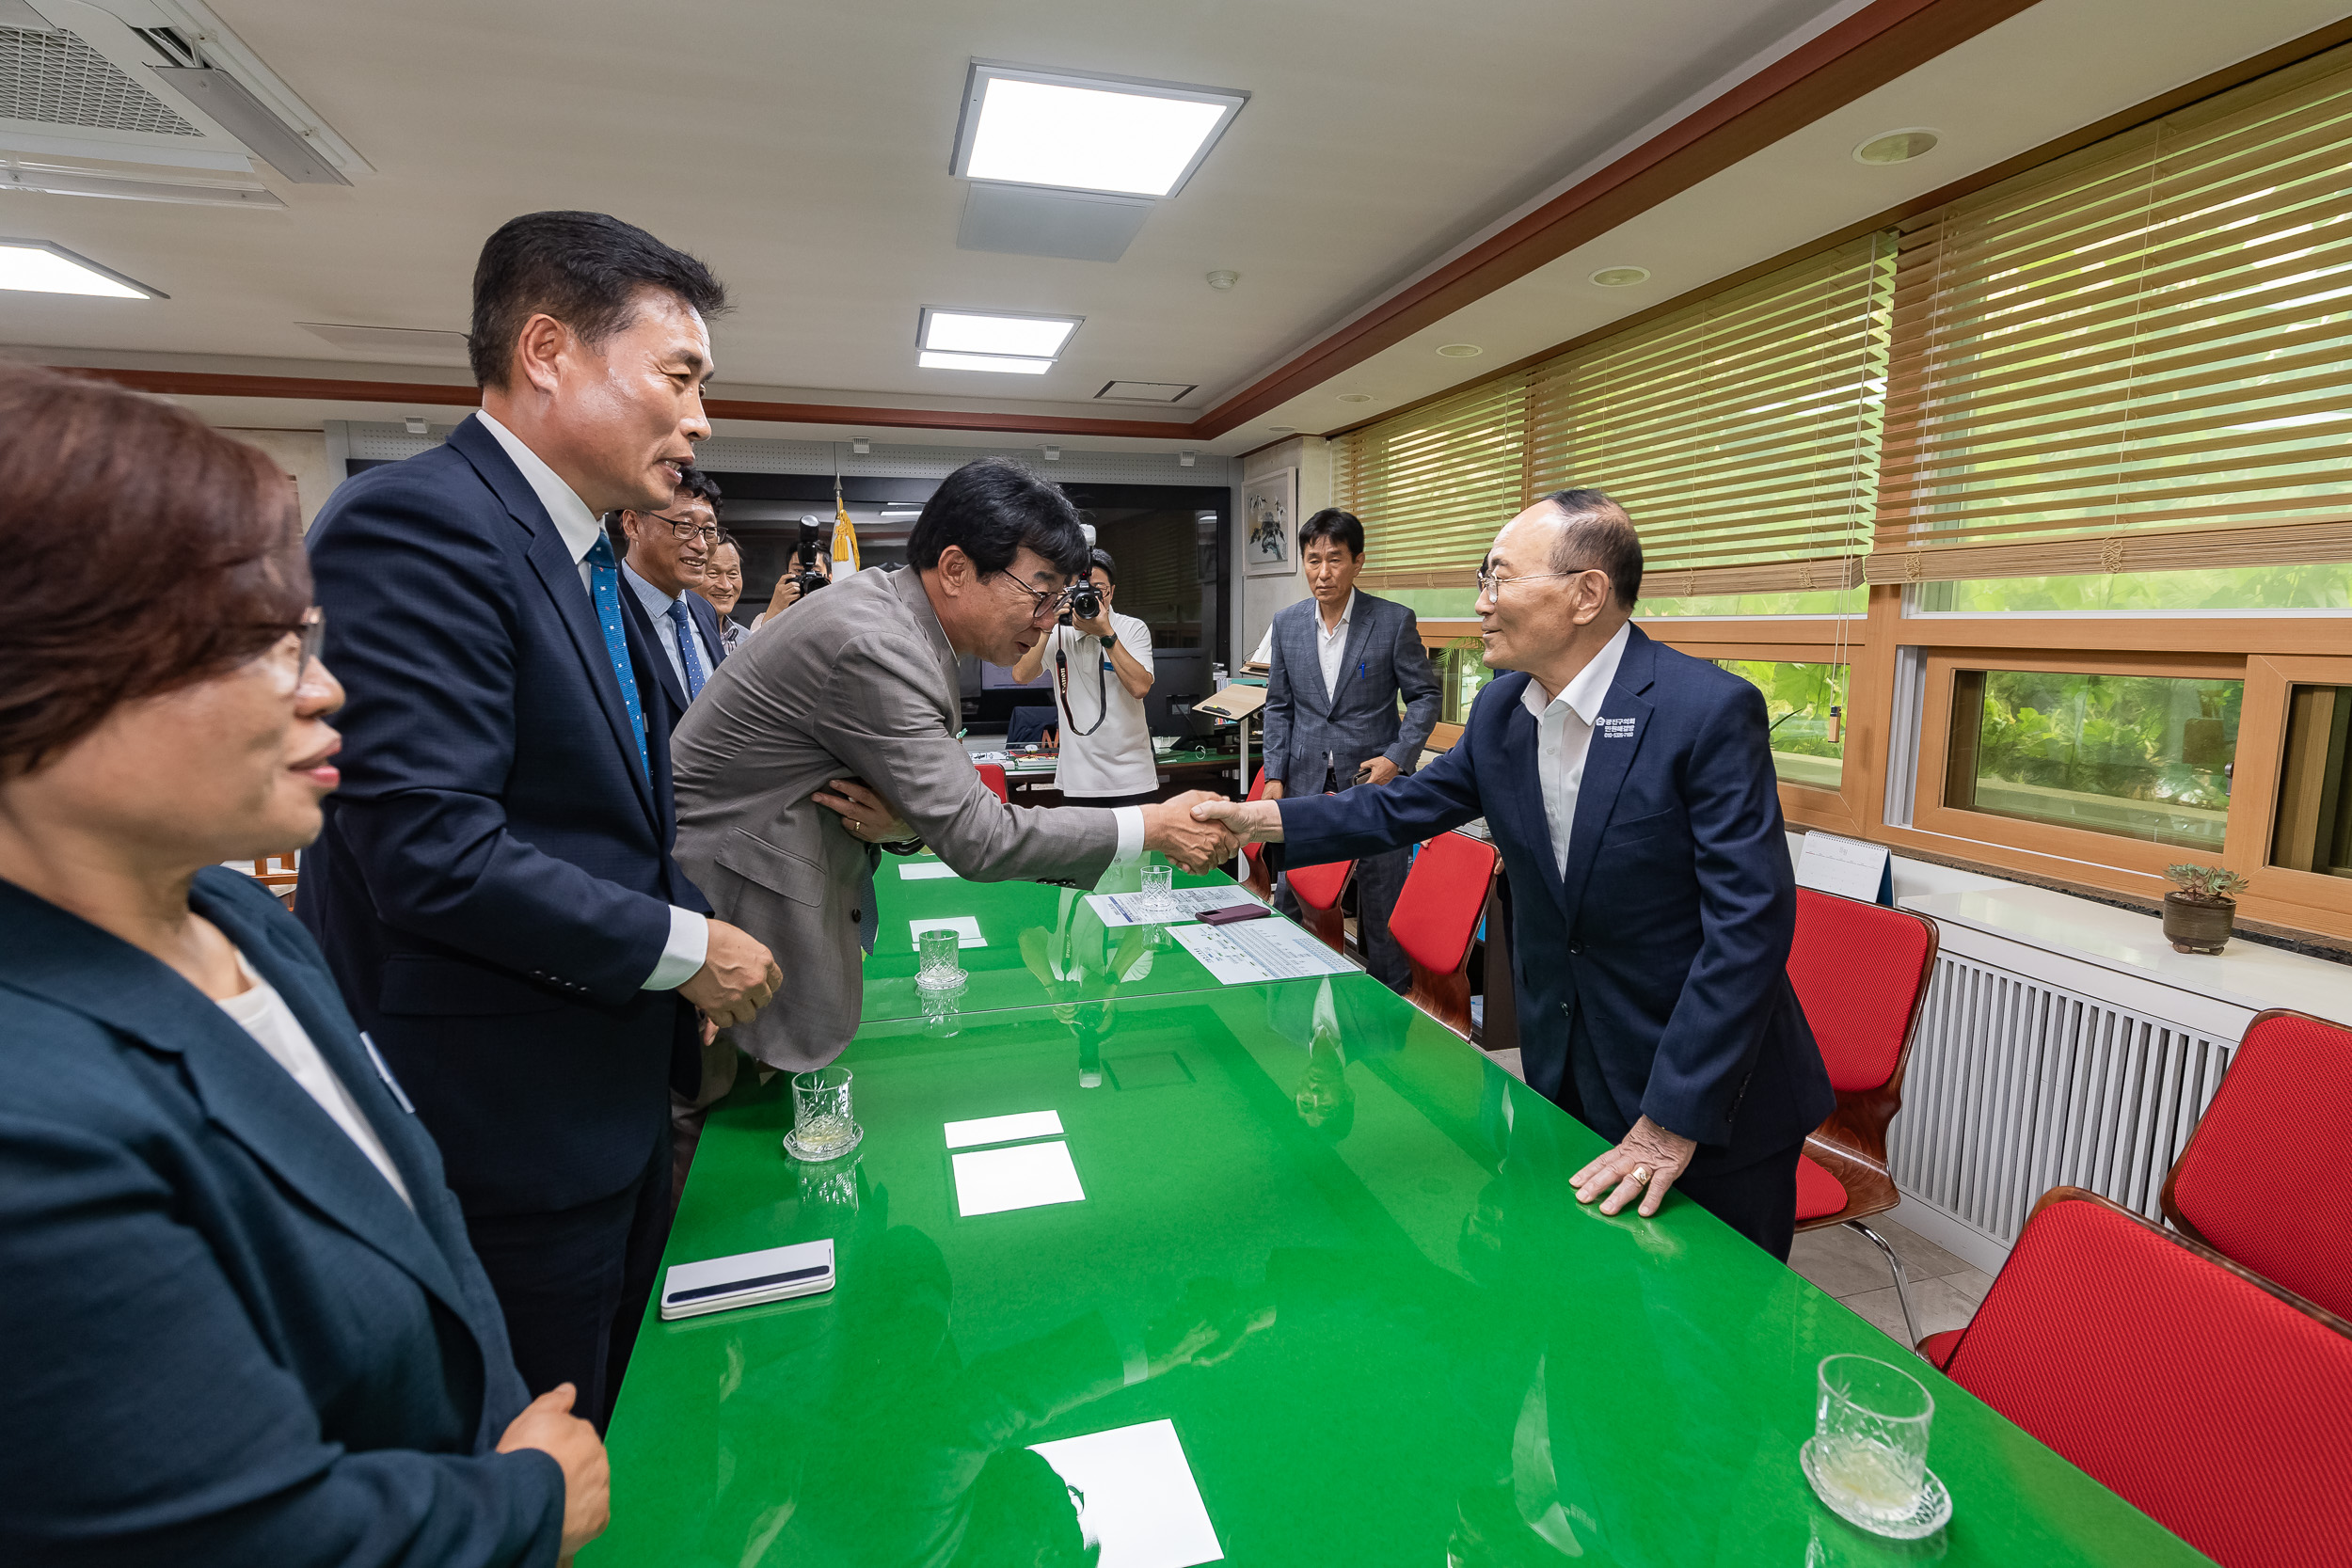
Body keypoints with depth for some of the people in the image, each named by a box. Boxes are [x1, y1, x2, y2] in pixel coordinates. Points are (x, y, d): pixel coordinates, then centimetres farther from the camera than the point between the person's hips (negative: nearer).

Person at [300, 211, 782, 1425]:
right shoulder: (417, 524, -20)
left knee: (622, 1445, 26)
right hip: (509, 1131, -9)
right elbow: (433, 851, -28)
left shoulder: (591, 562, 9)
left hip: (611, 1096, 9)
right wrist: (681, 949, -18)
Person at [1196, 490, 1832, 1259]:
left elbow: (1748, 924, -24)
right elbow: (1403, 807, 8)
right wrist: (1257, 817, -2)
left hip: (1710, 1103, -5)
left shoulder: (1712, 711, -22)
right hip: (1561, 1073, 6)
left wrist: (1671, 1121, -24)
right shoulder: (1501, 711, -3)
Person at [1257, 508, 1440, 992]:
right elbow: (1279, 706, 11)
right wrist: (1275, 776, 3)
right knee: (1289, 900, 10)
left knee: (1382, 906, 6)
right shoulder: (1286, 623, 5)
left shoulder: (1395, 621, -6)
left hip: (1374, 778, -3)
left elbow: (1424, 696, 0)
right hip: (1306, 783, 3)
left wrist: (1397, 758, -13)